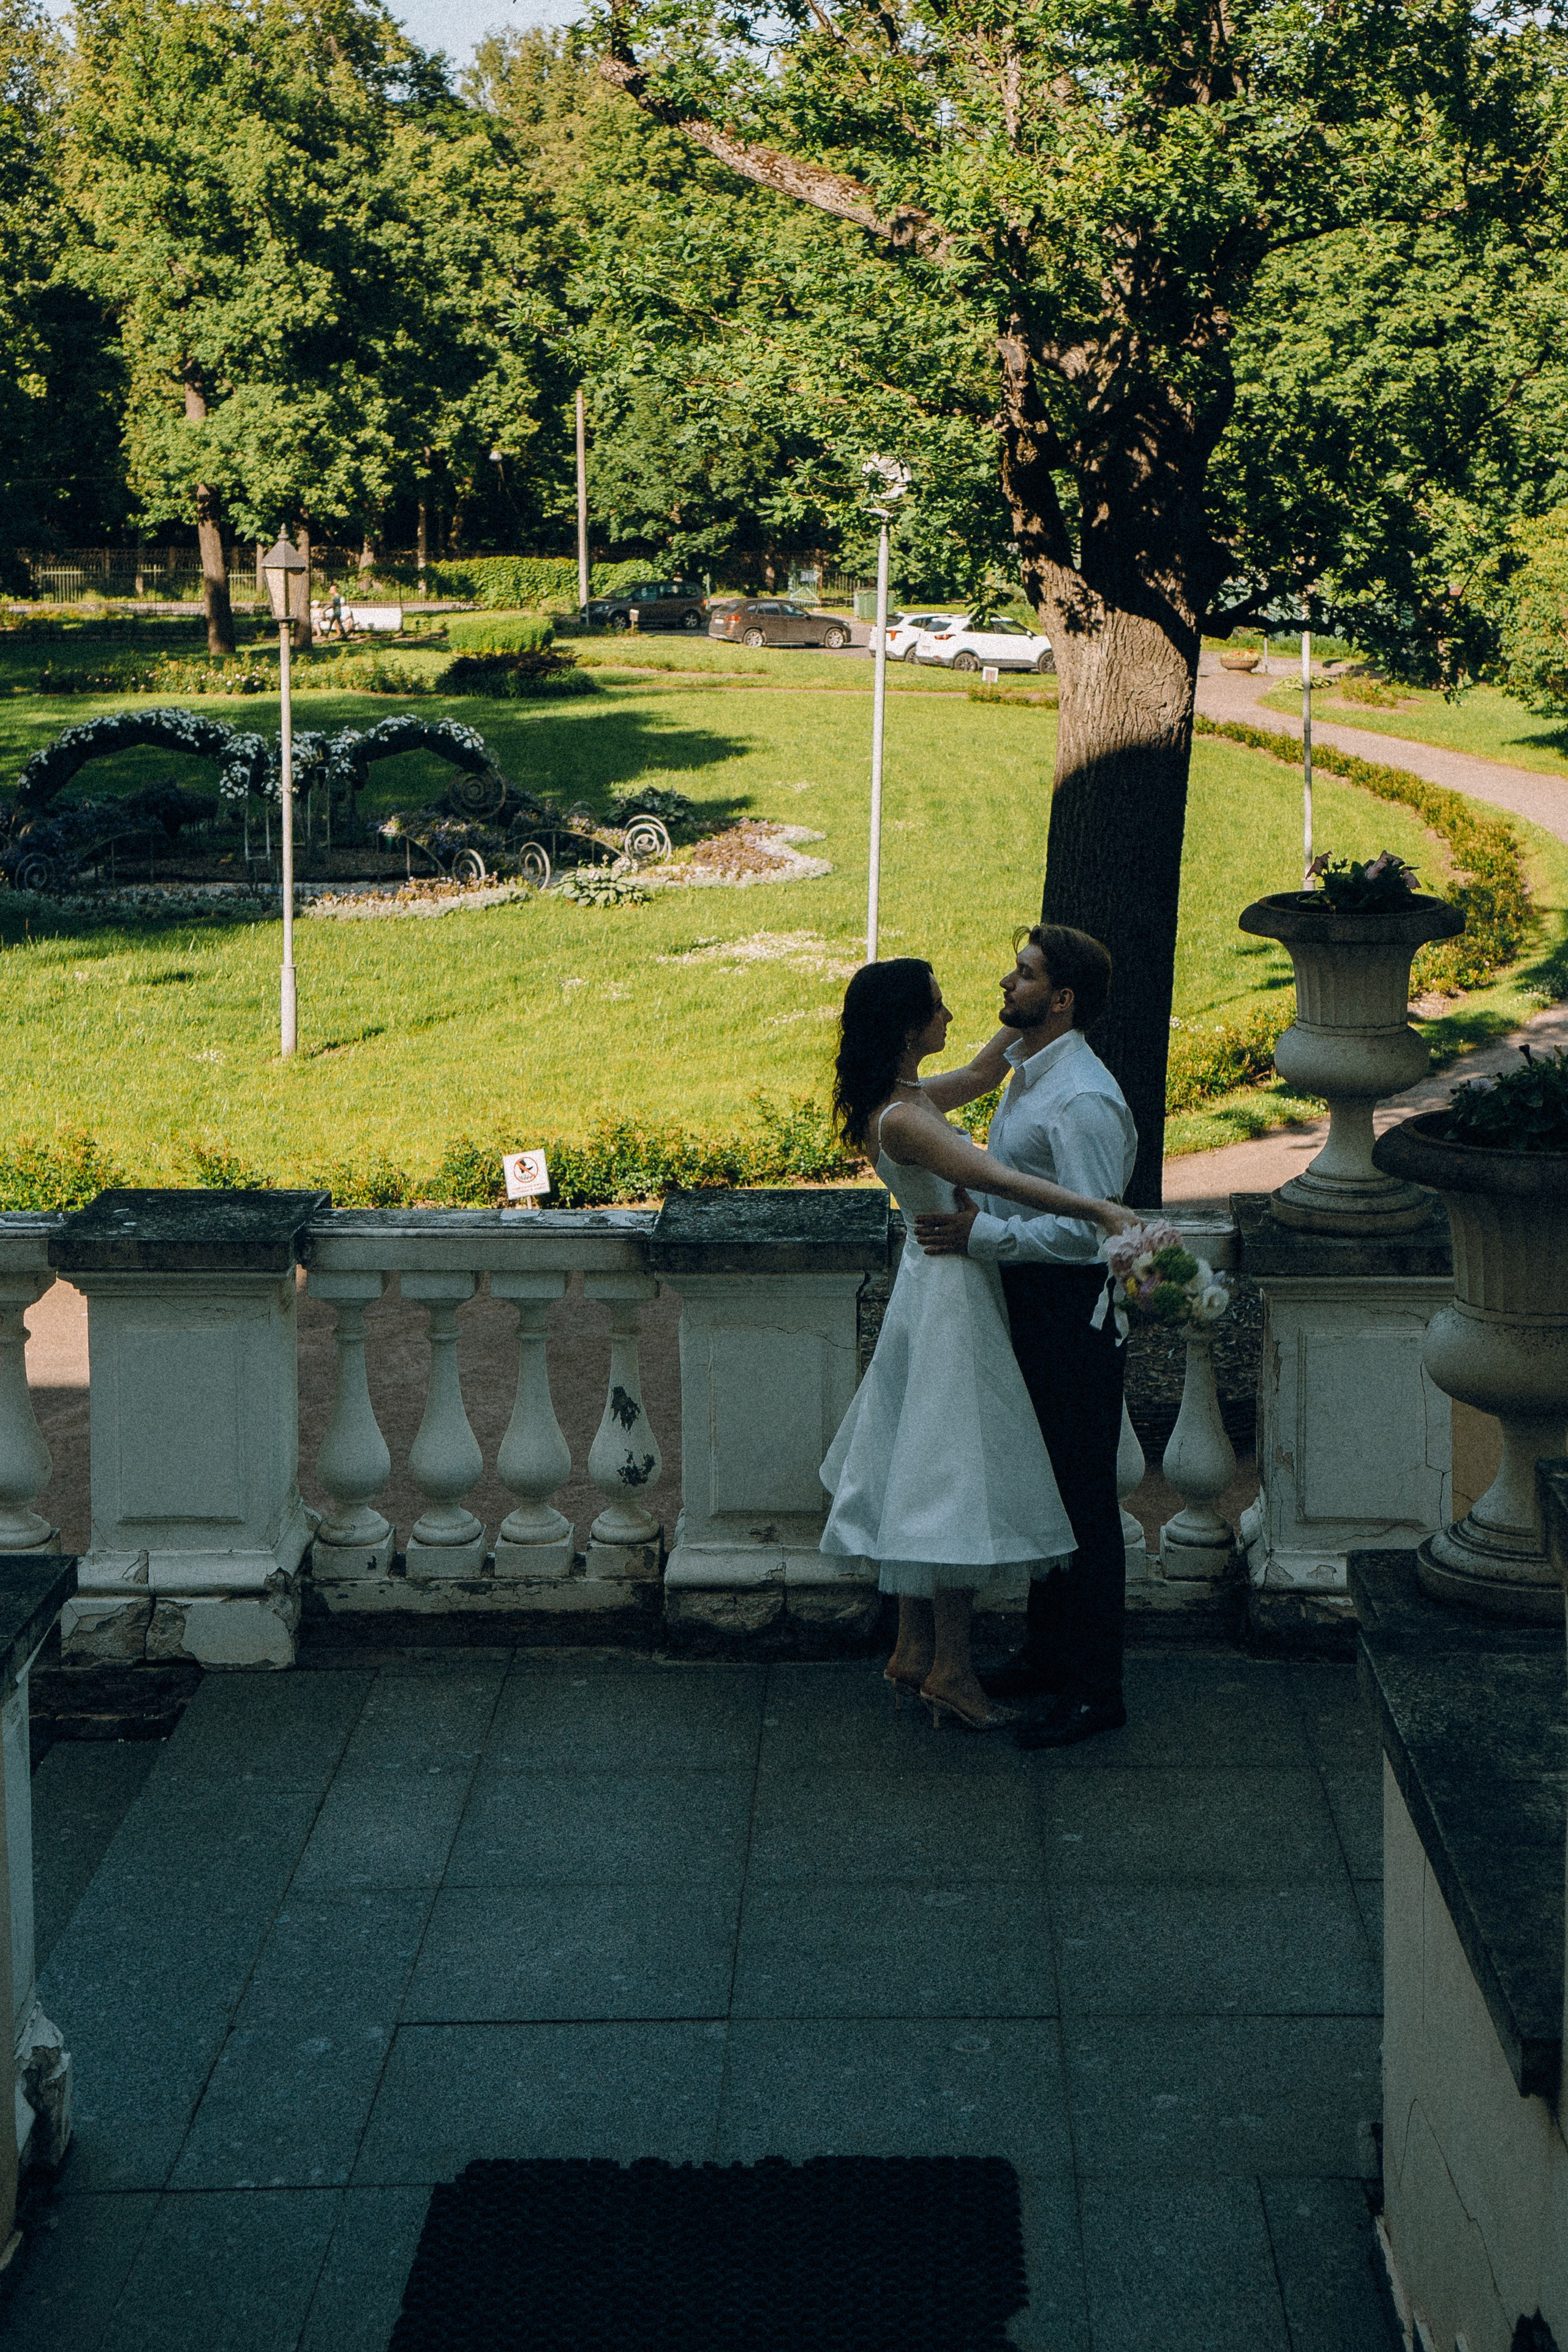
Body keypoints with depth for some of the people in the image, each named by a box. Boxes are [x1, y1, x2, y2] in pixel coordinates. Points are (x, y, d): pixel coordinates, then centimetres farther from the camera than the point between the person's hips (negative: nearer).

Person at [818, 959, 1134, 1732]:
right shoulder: (902, 1119, -24)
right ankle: (950, 1668, 6)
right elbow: (1000, 1180, -35)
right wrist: (1103, 1212, -40)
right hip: (951, 1297, -10)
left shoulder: (904, 1099, 6)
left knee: (926, 1476, 15)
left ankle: (914, 1650, 24)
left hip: (938, 1286, 10)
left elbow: (981, 1073, 24)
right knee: (958, 1478, -2)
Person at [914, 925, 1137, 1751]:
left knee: (1083, 1497, -1)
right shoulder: (1027, 1072, 9)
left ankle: (1095, 1690, 8)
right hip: (1030, 1301, 10)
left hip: (1074, 1309, -10)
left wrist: (981, 1236, -25)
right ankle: (1047, 1653, 33)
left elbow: (1089, 1227, -26)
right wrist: (970, 1204, 5)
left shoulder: (1083, 1101, -22)